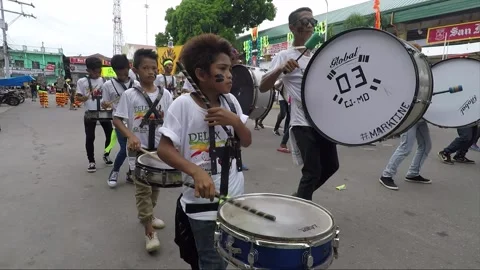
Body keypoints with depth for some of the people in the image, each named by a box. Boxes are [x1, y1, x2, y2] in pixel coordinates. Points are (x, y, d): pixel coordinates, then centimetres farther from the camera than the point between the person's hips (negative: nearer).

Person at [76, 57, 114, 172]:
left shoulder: (104, 81, 5)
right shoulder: (82, 82, -1)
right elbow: (78, 97, 0)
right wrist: (84, 98, -22)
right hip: (90, 113, -2)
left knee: (110, 134, 6)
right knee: (89, 137, 1)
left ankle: (106, 155, 29)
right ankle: (91, 161, 15)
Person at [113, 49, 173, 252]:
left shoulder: (165, 94, 0)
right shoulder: (129, 95, -7)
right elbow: (117, 119, -7)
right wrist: (130, 136, -23)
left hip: (160, 147, 4)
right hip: (139, 148, -4)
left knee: (156, 184, 17)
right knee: (142, 187, -2)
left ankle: (147, 214, 41)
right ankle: (149, 231, 6)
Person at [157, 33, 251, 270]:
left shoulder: (230, 101, -1)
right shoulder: (183, 104, -15)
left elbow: (246, 142, 6)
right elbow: (164, 149, -15)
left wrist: (235, 121, -15)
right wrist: (196, 172, -30)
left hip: (234, 200, 5)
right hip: (202, 205, -5)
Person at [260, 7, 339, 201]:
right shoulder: (284, 56, -8)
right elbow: (262, 88, -17)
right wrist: (280, 70, -33)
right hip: (303, 124, -7)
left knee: (331, 165, 15)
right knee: (312, 171, -5)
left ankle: (301, 198, 34)